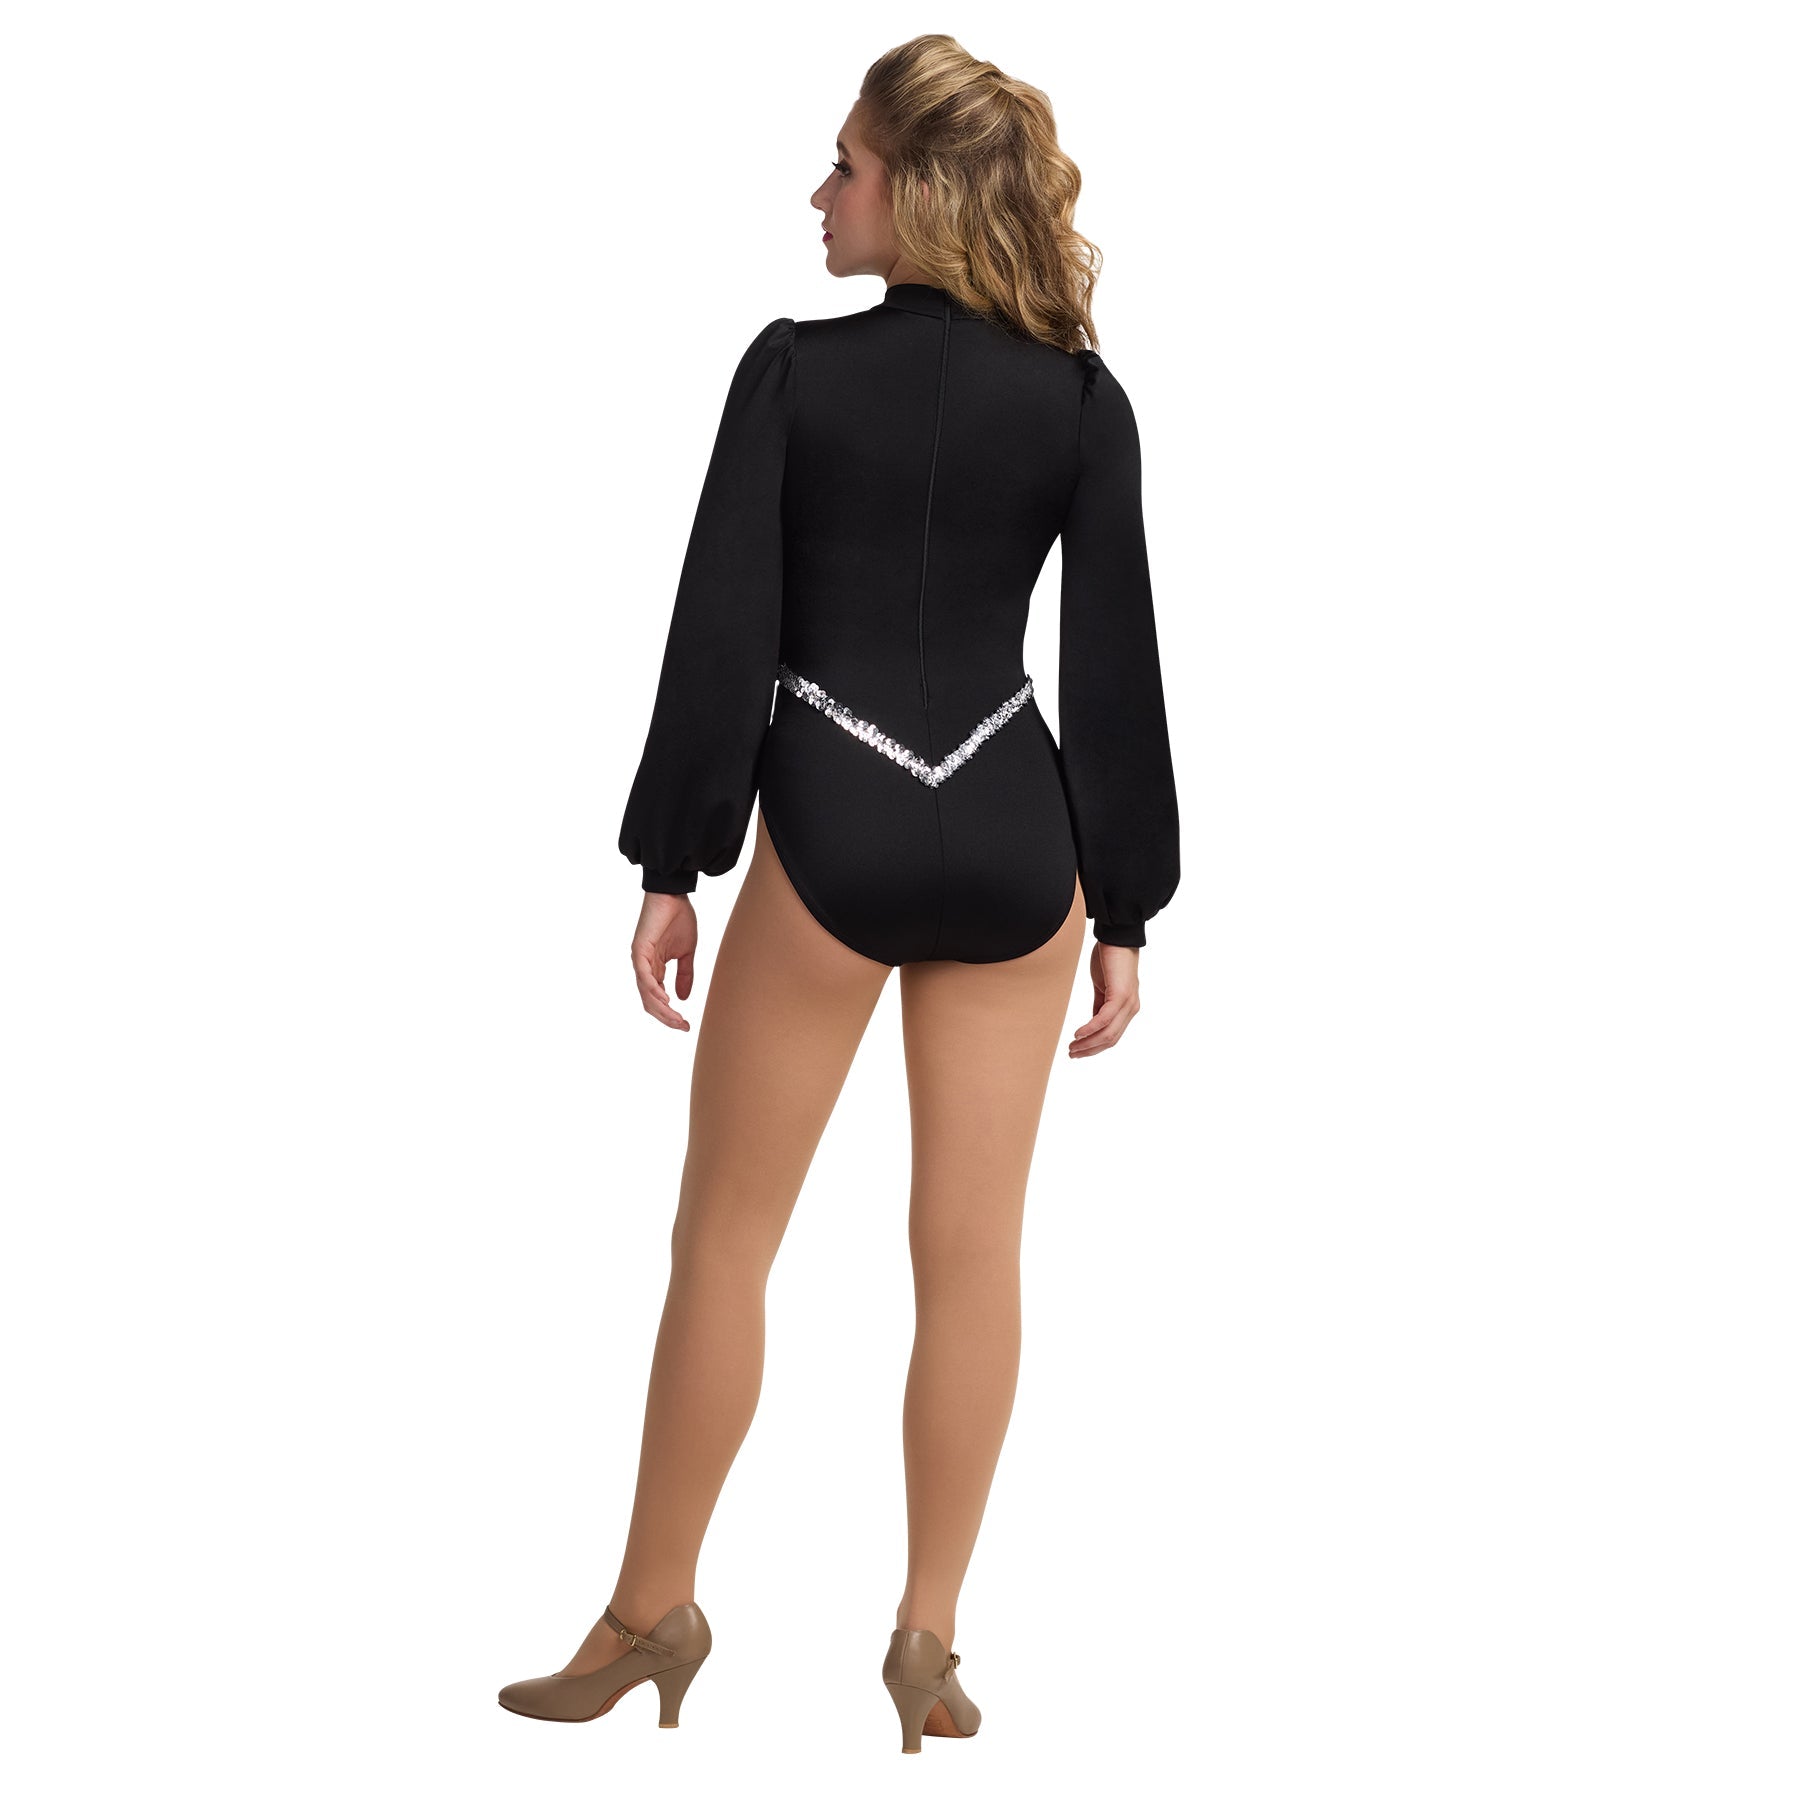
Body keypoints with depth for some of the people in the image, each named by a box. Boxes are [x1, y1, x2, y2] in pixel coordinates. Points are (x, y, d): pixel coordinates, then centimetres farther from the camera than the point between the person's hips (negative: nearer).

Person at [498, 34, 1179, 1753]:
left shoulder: (794, 367, -7)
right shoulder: (1083, 400, 1)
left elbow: (720, 633, -9)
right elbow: (1116, 667, 1)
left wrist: (670, 866, -2)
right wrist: (1123, 906, 7)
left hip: (832, 833, -3)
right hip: (1014, 838, 3)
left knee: (722, 1237, 10)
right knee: (972, 1253, 8)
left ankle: (653, 1612, 22)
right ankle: (927, 1640, 17)